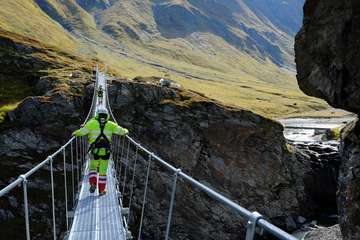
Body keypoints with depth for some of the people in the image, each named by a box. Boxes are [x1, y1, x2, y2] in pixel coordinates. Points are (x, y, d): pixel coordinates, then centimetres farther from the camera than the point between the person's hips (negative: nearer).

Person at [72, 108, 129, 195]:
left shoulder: (92, 123, -1)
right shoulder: (110, 125, 3)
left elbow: (82, 131, -8)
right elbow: (121, 131, 5)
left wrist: (75, 133, 11)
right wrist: (126, 131, 27)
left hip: (95, 151, -1)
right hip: (106, 151, 1)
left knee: (93, 168, 19)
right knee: (103, 171, 10)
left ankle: (93, 183, -2)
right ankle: (101, 190, 13)